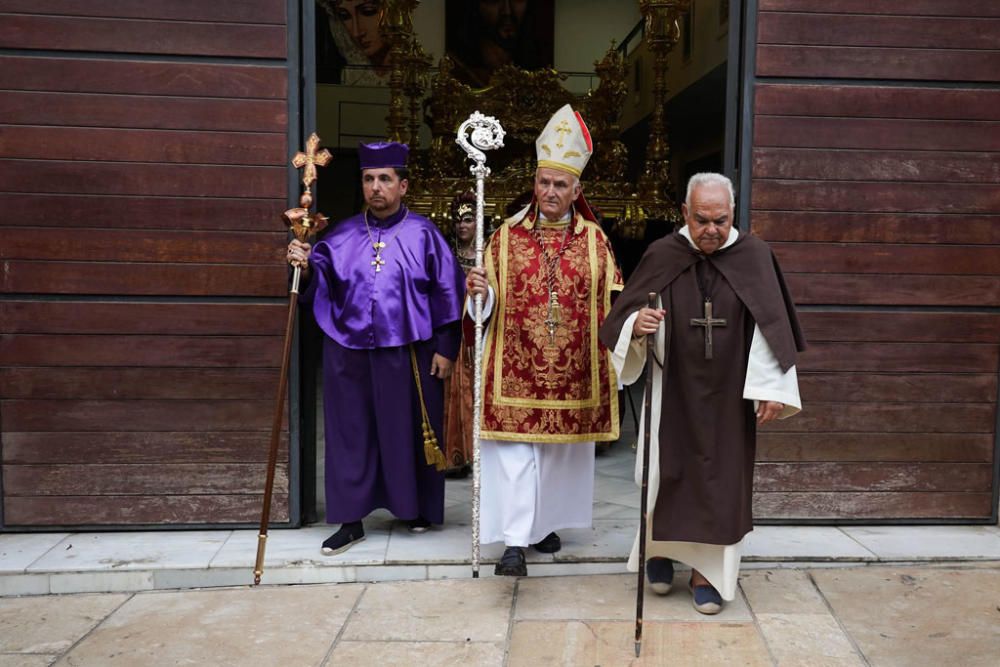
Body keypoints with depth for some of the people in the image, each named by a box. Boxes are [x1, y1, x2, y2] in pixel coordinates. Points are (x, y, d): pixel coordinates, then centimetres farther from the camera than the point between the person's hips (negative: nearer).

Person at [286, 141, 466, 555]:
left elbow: (447, 292, -2)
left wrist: (445, 347, -5)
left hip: (408, 354, -2)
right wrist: (305, 265, -23)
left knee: (409, 432, 9)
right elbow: (318, 282, -1)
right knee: (351, 434, 7)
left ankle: (418, 508, 28)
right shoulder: (342, 235, 7)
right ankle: (351, 520, 18)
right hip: (348, 353, 3)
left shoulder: (423, 234, -1)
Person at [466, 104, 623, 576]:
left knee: (562, 449, 13)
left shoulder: (594, 239, 4)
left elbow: (610, 302, 9)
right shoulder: (507, 235, 2)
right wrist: (480, 292, -19)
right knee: (513, 452, -5)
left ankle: (545, 523, 33)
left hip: (572, 372, 2)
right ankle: (515, 542, -1)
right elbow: (489, 304, 2)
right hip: (517, 369, -2)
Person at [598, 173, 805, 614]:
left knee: (721, 476, 6)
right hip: (672, 390, 0)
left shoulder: (754, 257, -6)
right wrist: (637, 324, -28)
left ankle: (707, 568, 23)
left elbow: (772, 326, -5)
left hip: (728, 394, 0)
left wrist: (773, 388, -10)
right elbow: (622, 317, -6)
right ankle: (660, 548, 34)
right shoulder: (662, 256, -6)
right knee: (667, 471, 8)